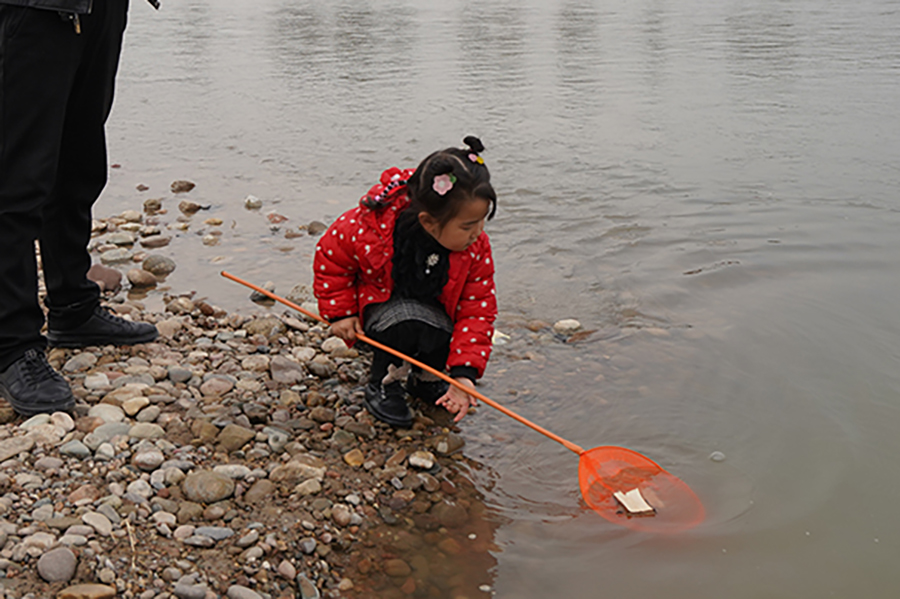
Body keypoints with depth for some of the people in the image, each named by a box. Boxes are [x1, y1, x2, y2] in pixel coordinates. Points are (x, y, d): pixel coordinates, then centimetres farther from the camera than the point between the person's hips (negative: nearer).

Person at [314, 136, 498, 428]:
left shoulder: (475, 247, -22)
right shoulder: (370, 229, -31)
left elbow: (477, 307, -18)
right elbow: (330, 256, -11)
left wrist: (464, 371, -28)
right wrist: (341, 314, -13)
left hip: (433, 308, 3)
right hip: (379, 300, -3)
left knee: (438, 340, -30)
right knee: (405, 322, -36)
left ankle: (427, 379, 6)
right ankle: (383, 383, -8)